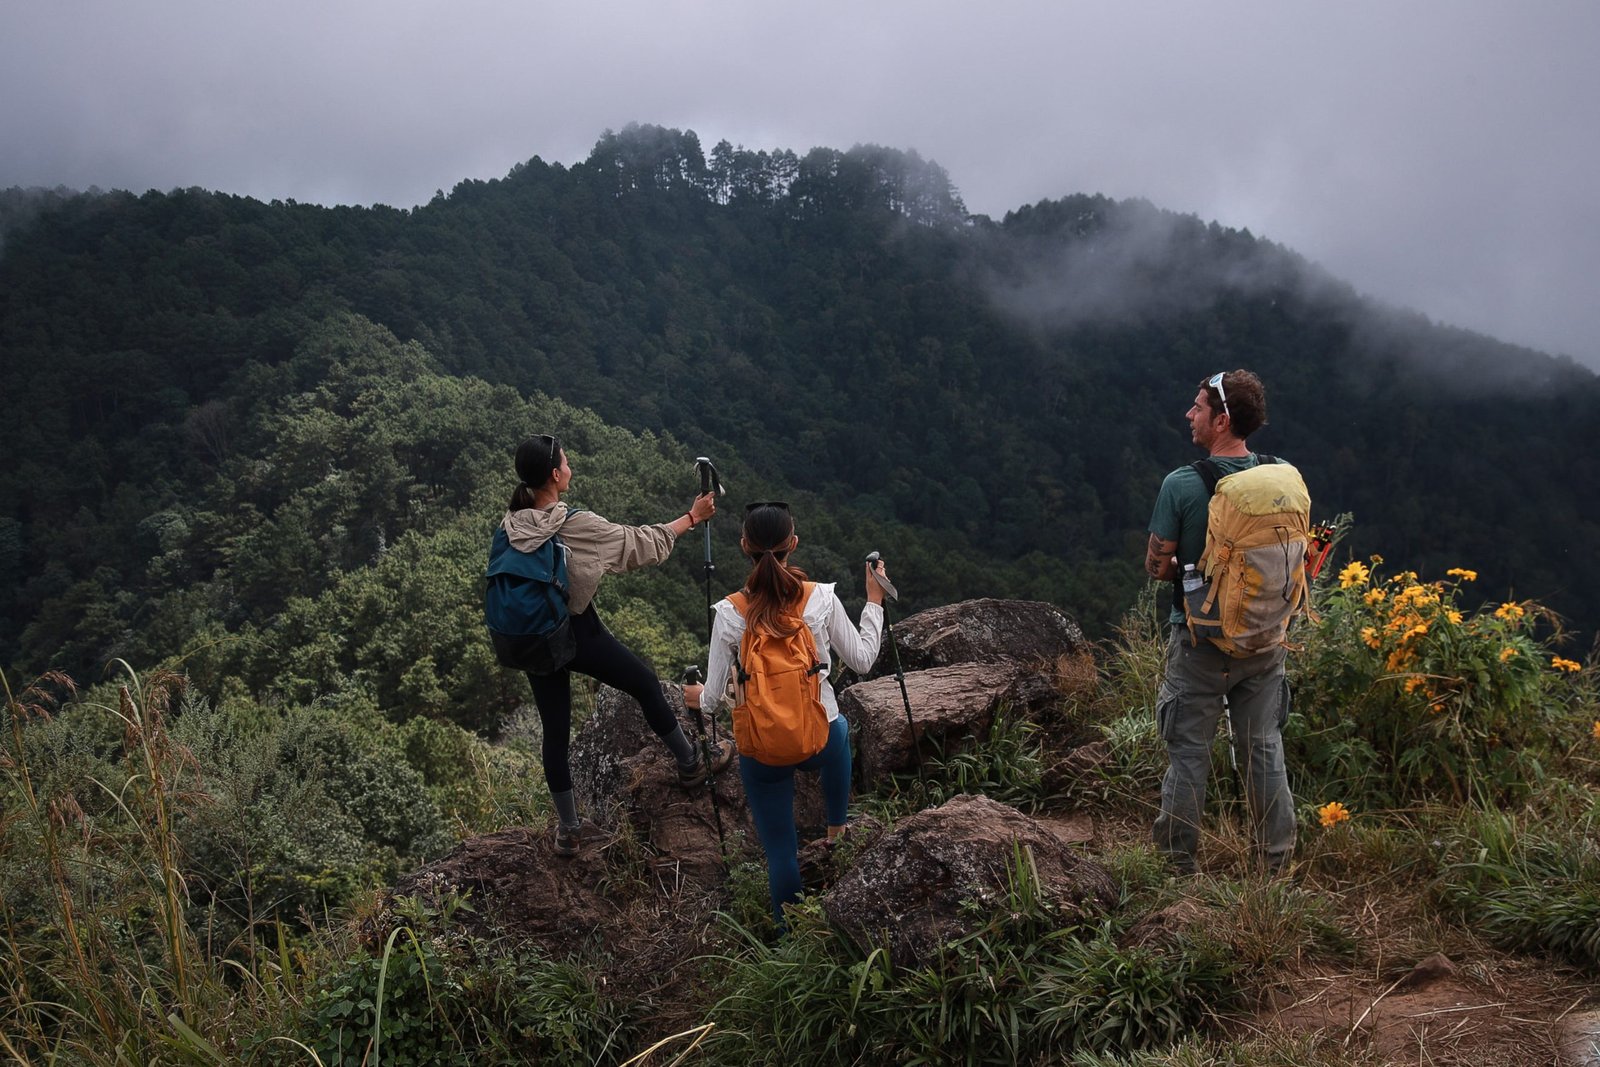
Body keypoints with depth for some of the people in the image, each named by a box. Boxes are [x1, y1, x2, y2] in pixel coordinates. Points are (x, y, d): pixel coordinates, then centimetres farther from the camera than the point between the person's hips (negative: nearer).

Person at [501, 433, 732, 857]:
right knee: (647, 685, 18)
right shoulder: (577, 526, -21)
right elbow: (643, 543, -10)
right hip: (580, 634, -5)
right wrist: (692, 518, 2)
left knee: (555, 733, 14)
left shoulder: (508, 527, -6)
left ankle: (568, 830, 25)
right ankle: (691, 765, 35)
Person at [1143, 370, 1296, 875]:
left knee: (1189, 752, 9)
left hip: (1200, 641, -4)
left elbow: (1157, 566, -11)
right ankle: (1276, 858, 25)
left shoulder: (1181, 484, -18)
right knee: (1264, 748, 16)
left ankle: (1179, 862, 18)